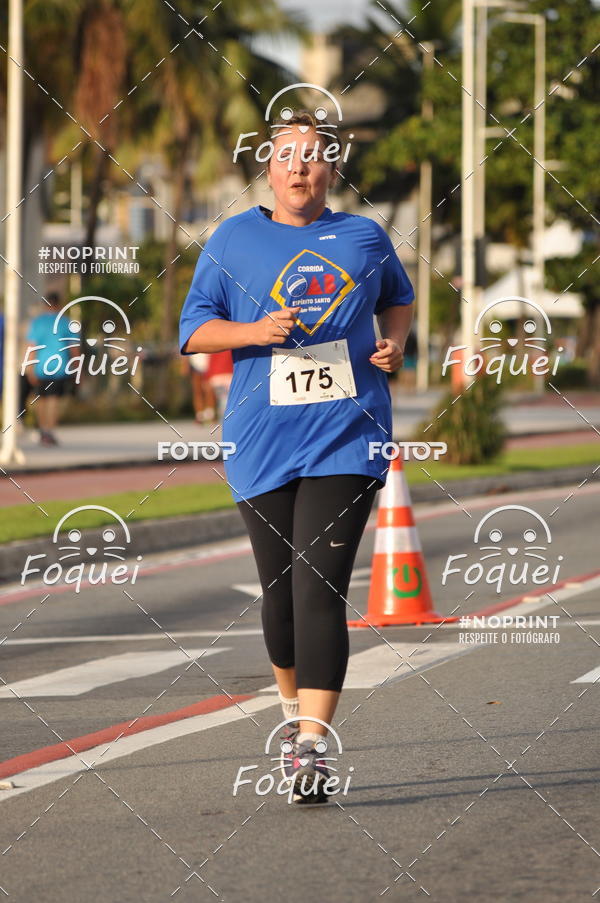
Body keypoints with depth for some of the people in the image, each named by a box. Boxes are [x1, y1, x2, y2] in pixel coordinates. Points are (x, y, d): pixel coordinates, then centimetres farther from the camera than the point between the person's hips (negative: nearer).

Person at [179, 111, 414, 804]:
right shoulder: (233, 239, 6)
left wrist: (394, 341, 6)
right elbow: (194, 329, 6)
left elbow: (398, 298, 27)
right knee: (280, 590, 7)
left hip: (346, 439, -1)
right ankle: (294, 705, 36)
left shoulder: (364, 237, 10)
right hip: (261, 442, 1)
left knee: (320, 589, -13)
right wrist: (255, 331, -12)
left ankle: (310, 747, -17)